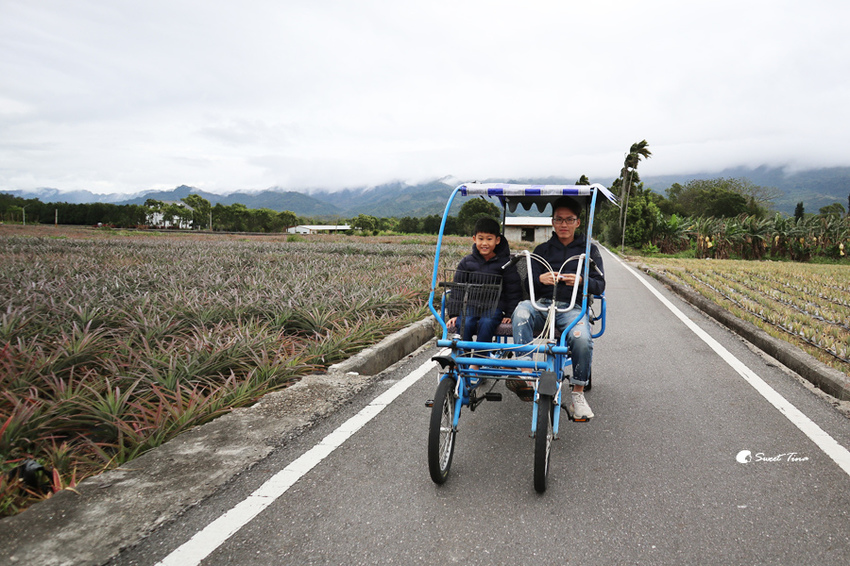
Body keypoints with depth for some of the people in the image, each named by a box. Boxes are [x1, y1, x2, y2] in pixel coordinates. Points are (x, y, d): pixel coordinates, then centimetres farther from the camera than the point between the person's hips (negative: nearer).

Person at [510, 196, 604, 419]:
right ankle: (526, 371, -41)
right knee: (522, 310, -35)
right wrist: (540, 279, -11)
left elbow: (600, 285, 9)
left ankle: (578, 394, -15)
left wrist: (581, 281, -13)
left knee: (582, 338, -34)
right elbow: (528, 283, 14)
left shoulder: (589, 250, 18)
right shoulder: (542, 249, 22)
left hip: (572, 307, -1)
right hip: (541, 305, 2)